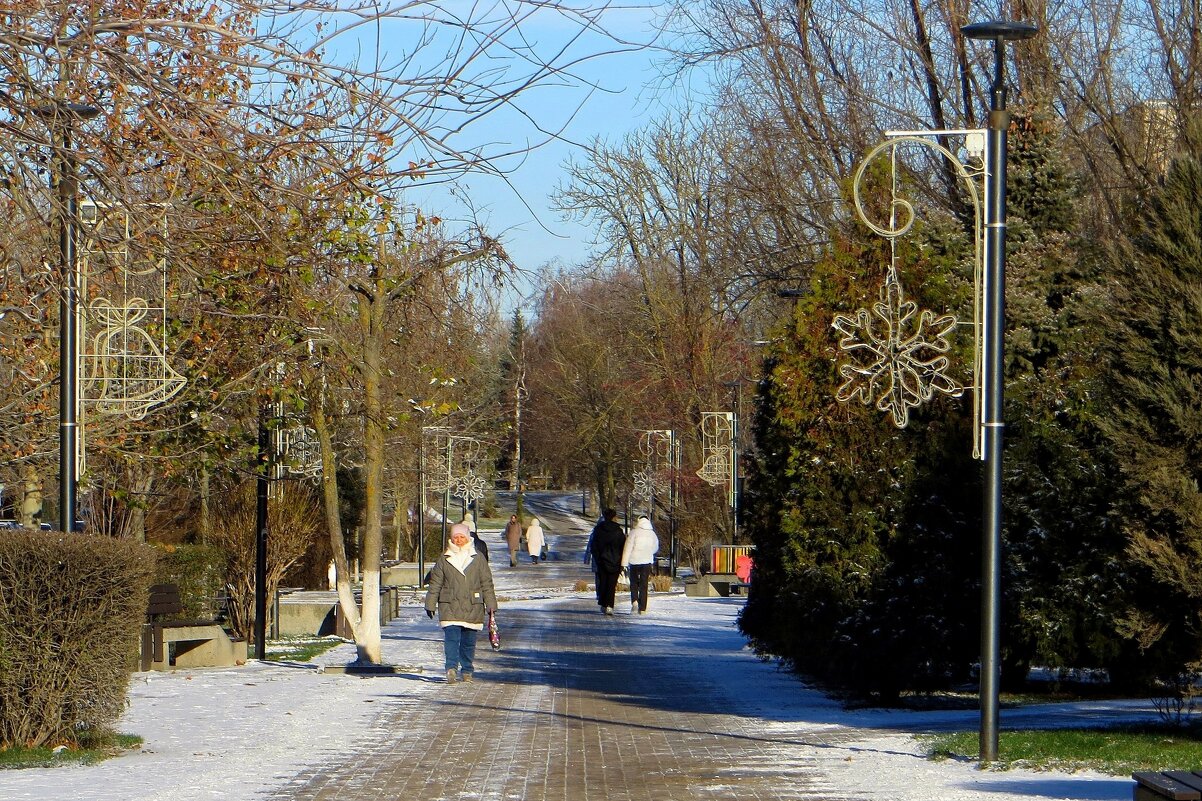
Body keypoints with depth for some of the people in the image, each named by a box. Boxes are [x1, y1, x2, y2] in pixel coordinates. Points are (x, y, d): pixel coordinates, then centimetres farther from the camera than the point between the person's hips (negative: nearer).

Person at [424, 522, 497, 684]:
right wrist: (430, 605, 6)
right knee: (451, 637, -15)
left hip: (472, 608, 1)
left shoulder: (478, 558, 6)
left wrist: (490, 605, 3)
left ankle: (467, 671, 17)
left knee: (469, 641, 6)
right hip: (449, 607, -1)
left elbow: (487, 584, 8)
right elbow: (435, 584, 9)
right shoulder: (444, 559, 7)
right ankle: (451, 669, -22)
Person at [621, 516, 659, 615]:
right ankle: (642, 608, 3)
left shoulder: (634, 532, -7)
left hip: (634, 561, -2)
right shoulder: (652, 534, 4)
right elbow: (655, 548, 18)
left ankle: (634, 601, -11)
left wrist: (624, 563, -6)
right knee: (644, 585, 6)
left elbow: (628, 548, -9)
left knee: (634, 583, 12)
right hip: (647, 561, 2)